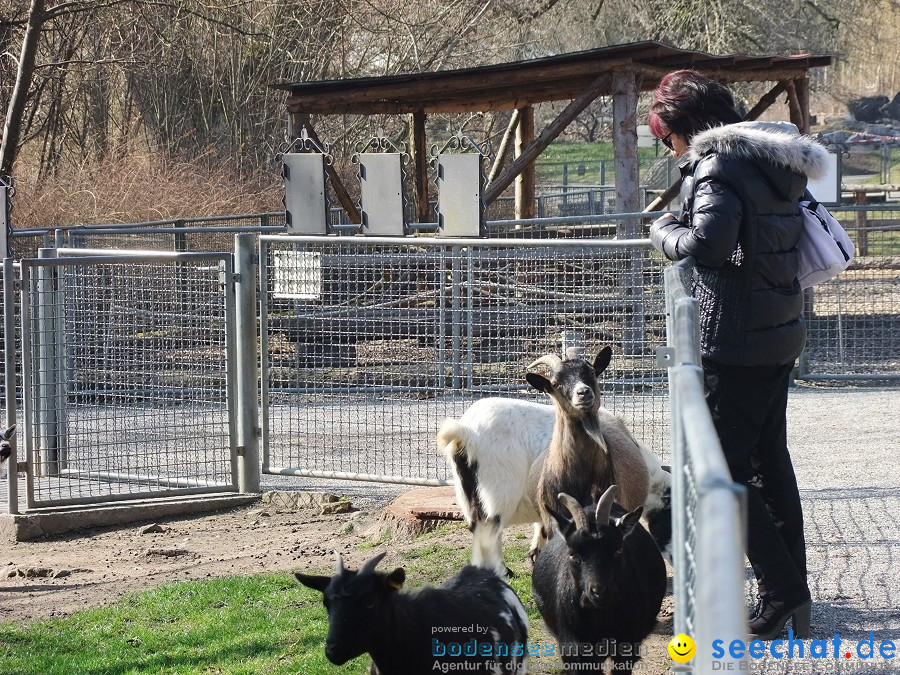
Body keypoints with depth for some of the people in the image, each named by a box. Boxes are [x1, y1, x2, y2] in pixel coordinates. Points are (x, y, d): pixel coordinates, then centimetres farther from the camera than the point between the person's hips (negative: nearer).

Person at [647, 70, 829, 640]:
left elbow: (709, 240, -30)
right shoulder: (774, 160, 12)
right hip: (781, 334, 10)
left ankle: (784, 589, -7)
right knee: (771, 462, 16)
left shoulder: (719, 163, -16)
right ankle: (793, 601, 20)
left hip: (736, 341, -9)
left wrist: (665, 231, -10)